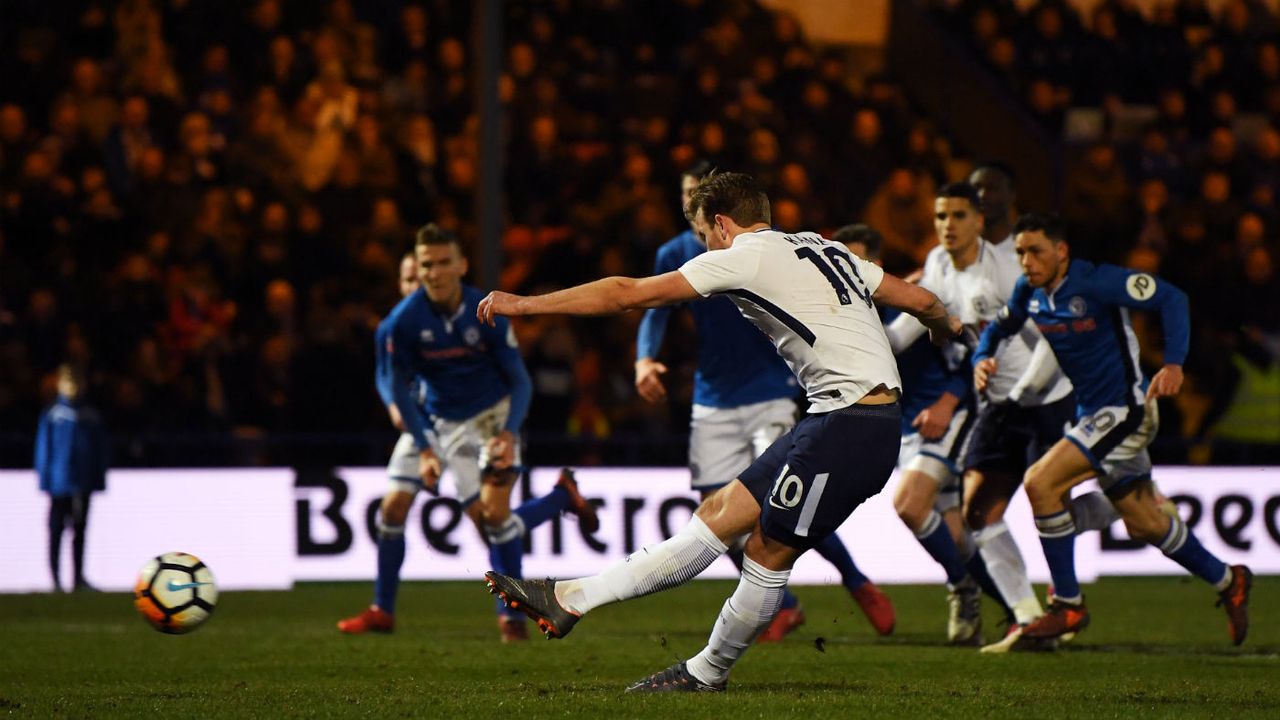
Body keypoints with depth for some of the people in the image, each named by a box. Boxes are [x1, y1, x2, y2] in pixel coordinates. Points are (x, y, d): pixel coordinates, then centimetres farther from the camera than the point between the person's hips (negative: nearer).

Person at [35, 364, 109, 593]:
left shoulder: (89, 415, 7)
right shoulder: (51, 415, -2)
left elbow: (101, 449, 11)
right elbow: (43, 448, -1)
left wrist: (99, 478, 4)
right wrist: (46, 480, -8)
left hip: (83, 482, 3)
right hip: (60, 484, -3)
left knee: (80, 531, 8)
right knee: (56, 532, -2)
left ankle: (79, 579, 14)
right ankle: (56, 581, 1)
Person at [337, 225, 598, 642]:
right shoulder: (403, 321, -17)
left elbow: (519, 381, -10)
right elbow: (398, 389, -9)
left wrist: (509, 433, -25)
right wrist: (424, 448, -17)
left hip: (487, 418, -2)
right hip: (432, 420, 2)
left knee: (495, 516, -17)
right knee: (393, 508, -1)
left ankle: (512, 618, -3)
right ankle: (382, 612, 16)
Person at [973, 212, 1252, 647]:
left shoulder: (1095, 283, -20)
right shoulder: (1030, 293, 2)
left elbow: (1171, 299, -19)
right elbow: (998, 329, 19)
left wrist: (1173, 365, -29)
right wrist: (982, 360, -4)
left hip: (1125, 410, -8)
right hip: (1091, 413, 8)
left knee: (1041, 483, -20)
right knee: (1143, 524, 15)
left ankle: (1067, 606, -11)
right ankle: (1227, 581, 36)